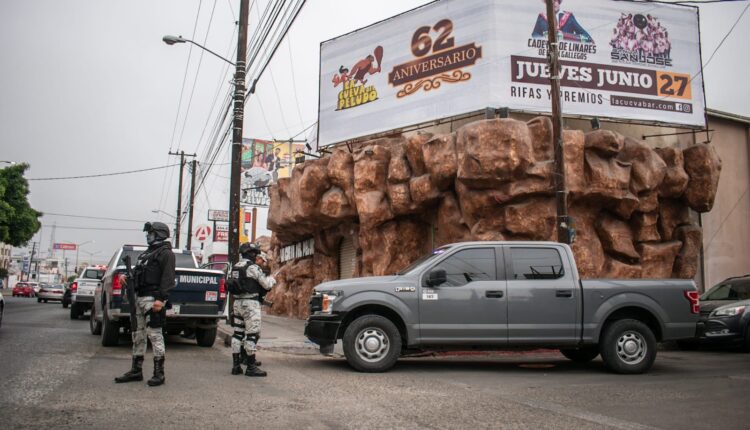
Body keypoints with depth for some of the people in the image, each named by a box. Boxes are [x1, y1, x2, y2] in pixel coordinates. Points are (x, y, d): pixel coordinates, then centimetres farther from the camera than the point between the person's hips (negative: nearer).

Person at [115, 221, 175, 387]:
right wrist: (128, 279, 7)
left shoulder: (165, 253, -7)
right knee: (138, 334, 12)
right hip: (139, 297, 10)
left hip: (152, 299, -10)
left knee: (154, 335, -8)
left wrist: (161, 298, -25)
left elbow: (168, 278, -17)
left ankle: (159, 373, -3)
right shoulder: (147, 252, 23)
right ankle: (136, 370, 21)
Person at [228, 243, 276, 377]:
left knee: (238, 333, 10)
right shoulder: (253, 268, -11)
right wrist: (271, 278, 12)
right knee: (252, 334, -4)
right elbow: (267, 285, -9)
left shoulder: (236, 267, 14)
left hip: (237, 303, 8)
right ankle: (251, 366, -3)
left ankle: (236, 365, 11)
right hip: (250, 303, -8)